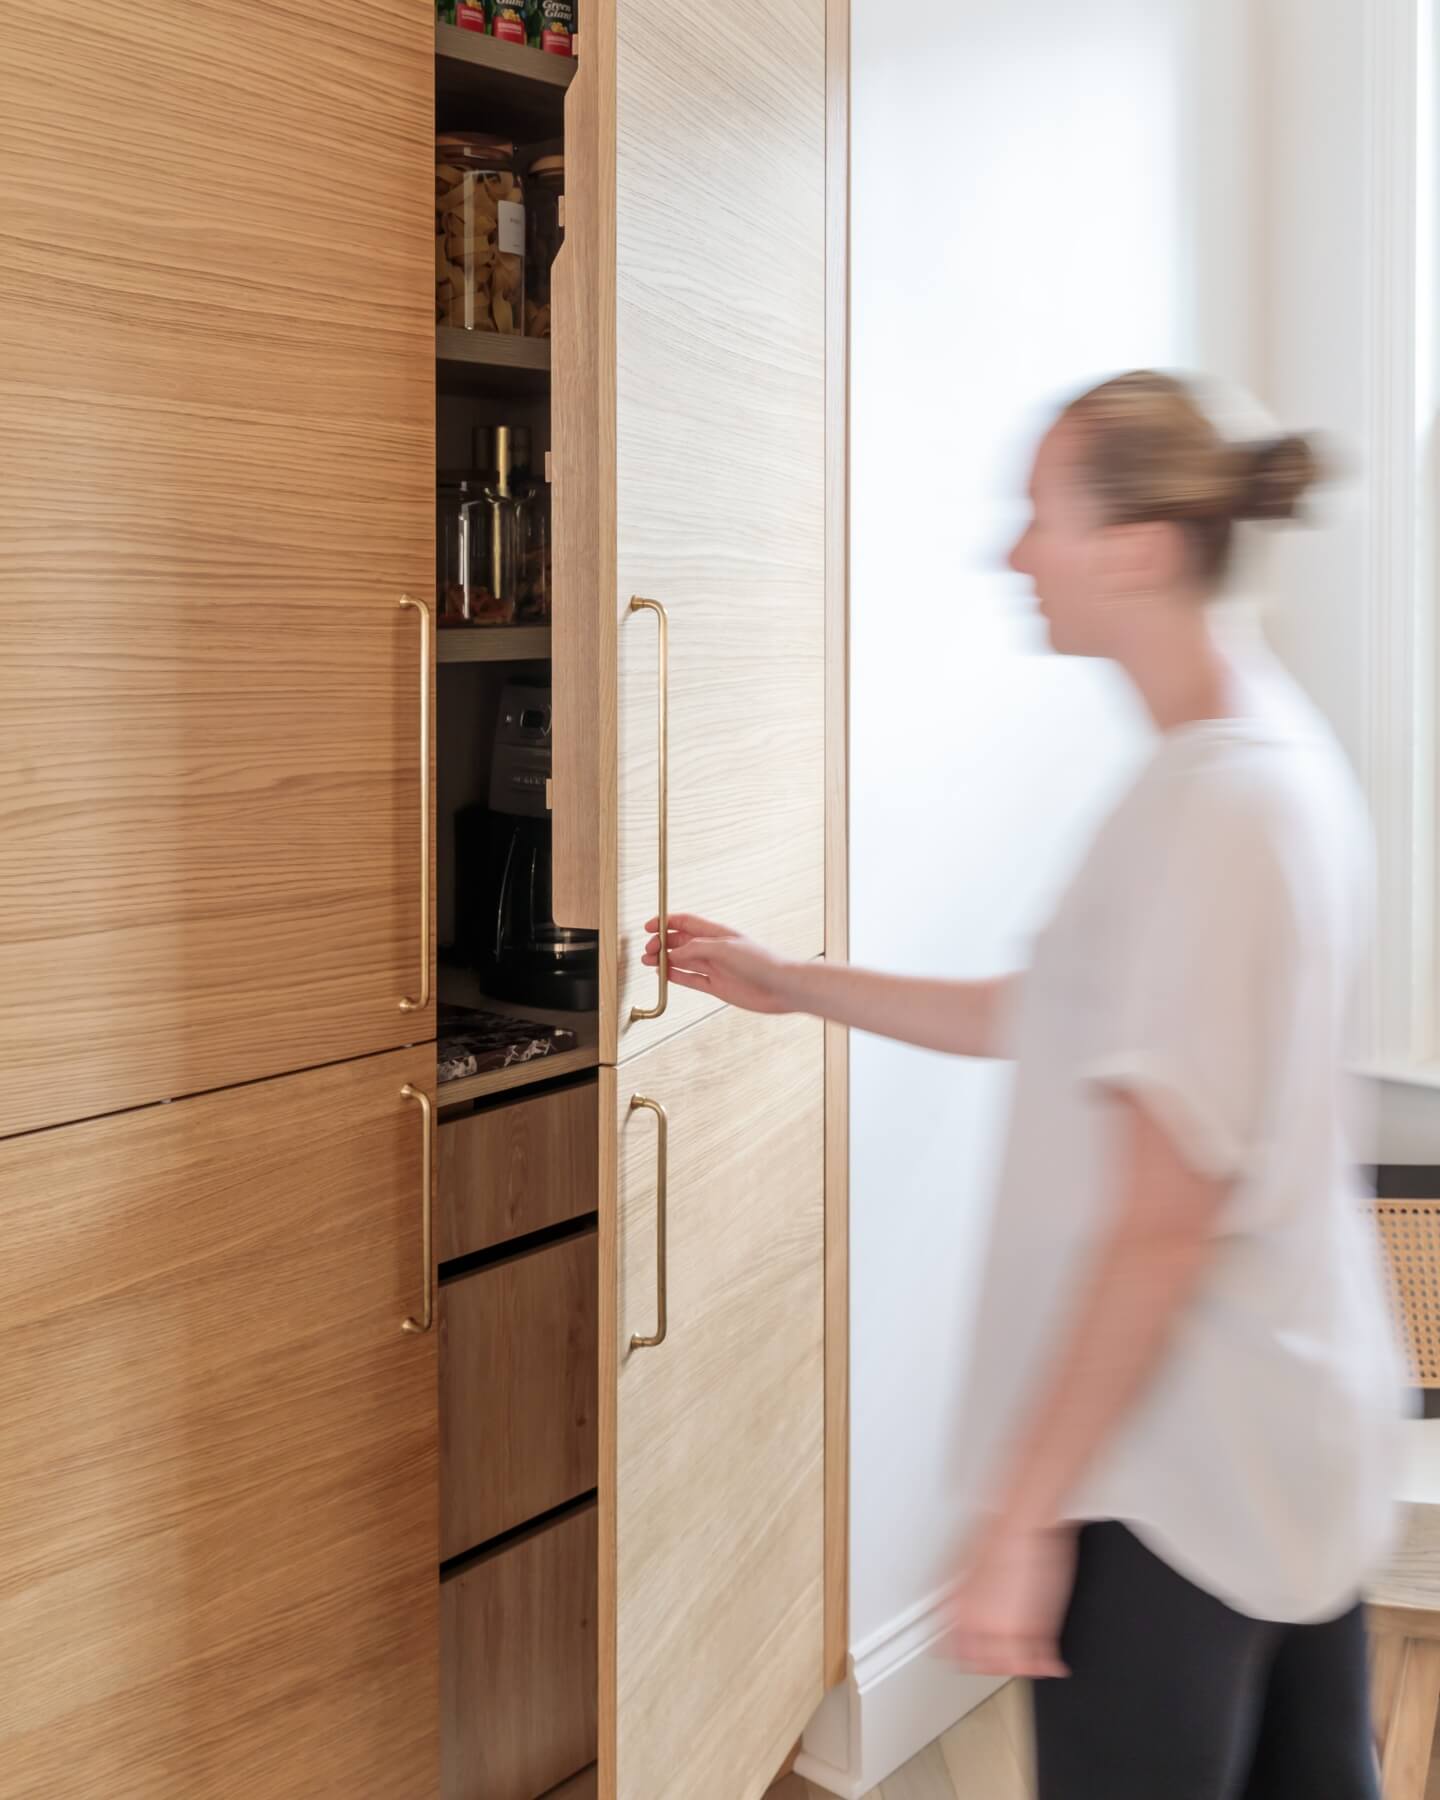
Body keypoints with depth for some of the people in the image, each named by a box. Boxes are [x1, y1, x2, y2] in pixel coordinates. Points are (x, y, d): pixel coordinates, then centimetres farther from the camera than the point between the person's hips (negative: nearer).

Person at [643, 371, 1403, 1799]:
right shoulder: (1274, 752, 7)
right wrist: (790, 983, 17)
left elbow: (1164, 1216, -24)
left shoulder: (1219, 807, -23)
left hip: (1178, 1469, -9)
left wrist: (1025, 1516, -19)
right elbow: (1059, 1023, 15)